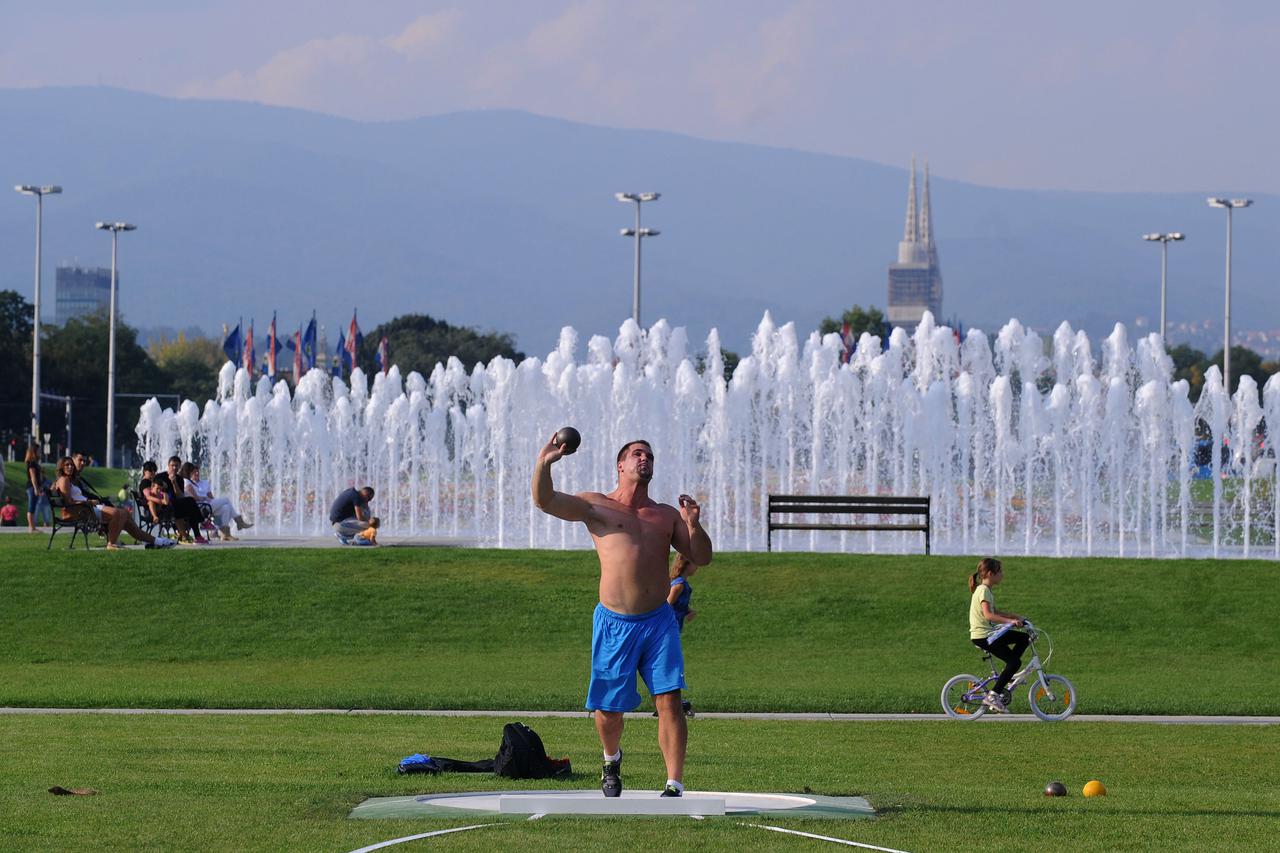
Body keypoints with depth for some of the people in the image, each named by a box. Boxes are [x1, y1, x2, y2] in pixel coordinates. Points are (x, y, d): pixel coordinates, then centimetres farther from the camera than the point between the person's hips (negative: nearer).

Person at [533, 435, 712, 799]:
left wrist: (693, 526, -6)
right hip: (614, 622, -2)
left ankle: (675, 785, -10)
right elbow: (545, 501, -6)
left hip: (659, 622, 2)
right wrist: (543, 464, -24)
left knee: (669, 701, -11)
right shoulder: (596, 506, 6)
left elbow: (702, 557, 14)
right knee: (608, 710, 3)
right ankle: (611, 759, 36)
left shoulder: (666, 515, 15)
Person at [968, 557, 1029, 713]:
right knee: (1015, 662, -12)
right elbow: (988, 615, -29)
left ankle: (1005, 676, 11)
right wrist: (1010, 621, -32)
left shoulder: (986, 590, 16)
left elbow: (994, 612, 27)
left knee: (1024, 639, 14)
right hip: (982, 635, -10)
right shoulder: (983, 591, -16)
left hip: (988, 632, 10)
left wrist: (1014, 616, 22)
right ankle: (993, 695, -11)